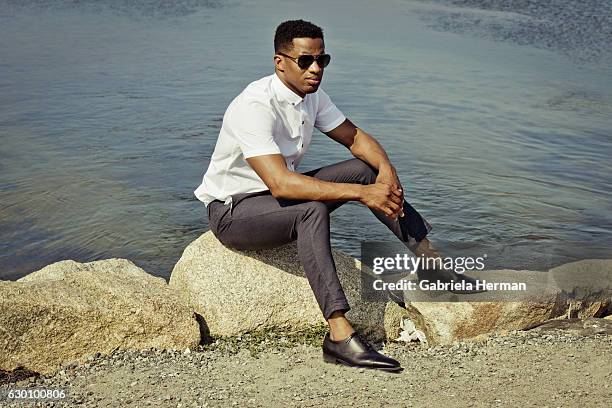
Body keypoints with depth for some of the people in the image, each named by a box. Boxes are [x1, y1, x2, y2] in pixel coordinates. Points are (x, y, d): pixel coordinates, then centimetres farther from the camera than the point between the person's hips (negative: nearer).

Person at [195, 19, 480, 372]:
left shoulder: (312, 95, -3)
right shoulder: (255, 107, -29)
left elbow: (354, 137, 7)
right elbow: (280, 183, -40)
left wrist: (386, 168, -16)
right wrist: (360, 193, -41)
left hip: (280, 195, 8)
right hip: (233, 210, -8)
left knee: (367, 168, -5)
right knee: (312, 210, -37)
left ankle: (431, 260, -1)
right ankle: (340, 336, -43)